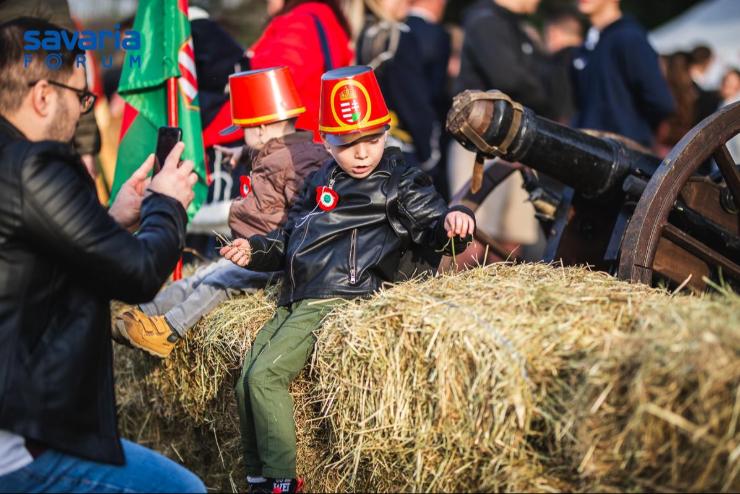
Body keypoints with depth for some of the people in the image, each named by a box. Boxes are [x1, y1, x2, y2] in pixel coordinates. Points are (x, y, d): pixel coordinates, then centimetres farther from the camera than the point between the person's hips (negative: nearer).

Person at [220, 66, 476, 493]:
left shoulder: (399, 182, 1)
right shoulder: (322, 182, 20)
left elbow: (433, 227, -8)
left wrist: (453, 221, -31)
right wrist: (256, 250, 13)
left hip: (335, 300, -8)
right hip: (296, 300, 8)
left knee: (265, 375, -18)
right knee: (246, 381, 5)